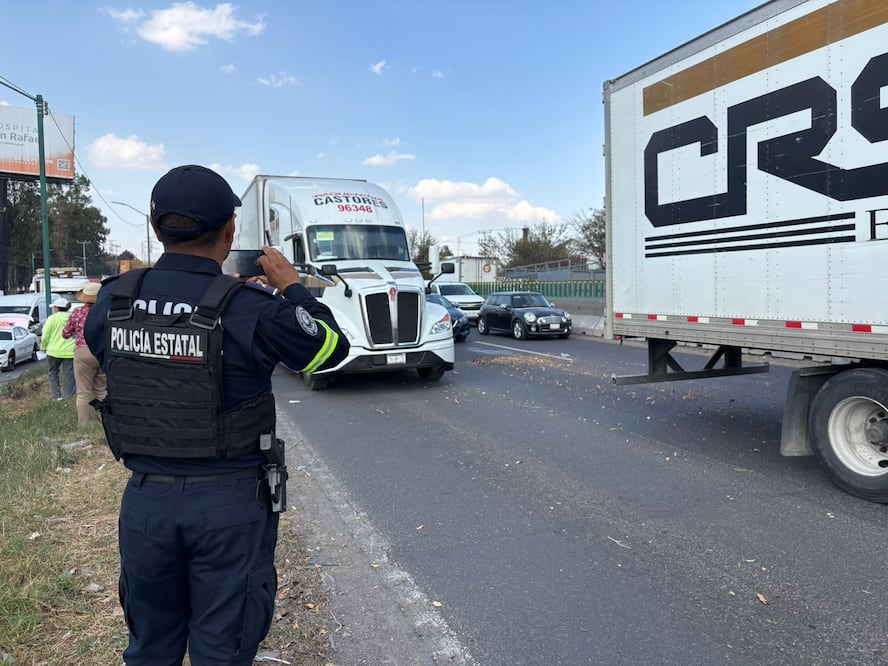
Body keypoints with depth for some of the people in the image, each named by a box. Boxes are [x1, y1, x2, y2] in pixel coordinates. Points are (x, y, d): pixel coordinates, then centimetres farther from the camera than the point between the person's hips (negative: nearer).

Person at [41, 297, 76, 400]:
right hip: (70, 351, 2)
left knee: (53, 372, 16)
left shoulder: (52, 318, -6)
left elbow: (45, 336, -5)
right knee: (68, 375, 7)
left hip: (54, 351, -2)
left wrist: (43, 347, 11)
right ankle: (67, 395, 6)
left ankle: (56, 394, 13)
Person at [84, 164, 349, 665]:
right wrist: (293, 289, 5)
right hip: (229, 502, -4)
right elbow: (332, 348, -7)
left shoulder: (112, 299, -5)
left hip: (146, 497, 4)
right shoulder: (252, 308, -19)